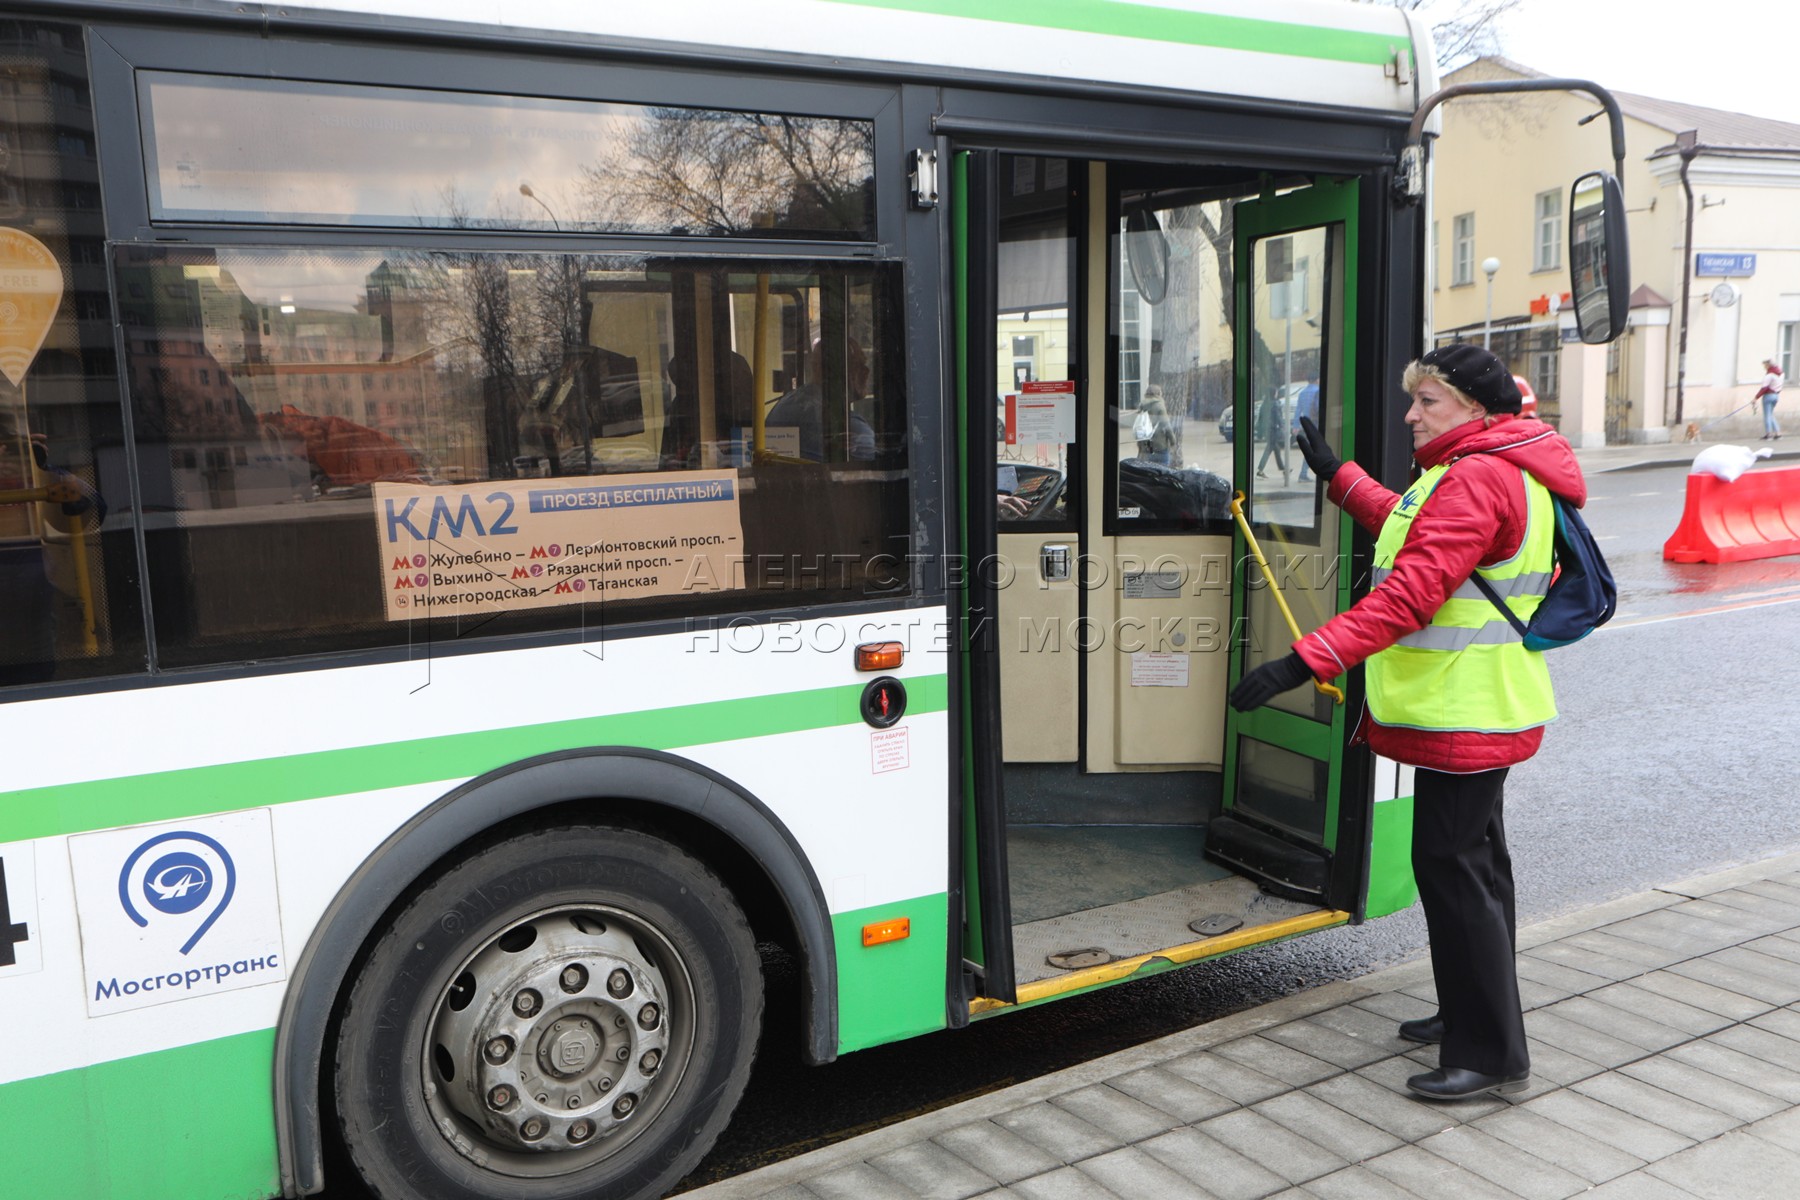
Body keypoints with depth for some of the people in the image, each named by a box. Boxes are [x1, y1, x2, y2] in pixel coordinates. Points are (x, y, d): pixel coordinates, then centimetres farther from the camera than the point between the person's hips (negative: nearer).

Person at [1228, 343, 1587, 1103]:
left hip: (1463, 712, -11)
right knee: (1471, 857, 19)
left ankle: (1490, 1055, 4)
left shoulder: (1477, 479, -20)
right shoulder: (1488, 471, 15)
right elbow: (1408, 533, 30)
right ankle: (1469, 1016, 34)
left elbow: (1410, 594, -31)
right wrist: (1336, 474, 30)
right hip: (1474, 705, 11)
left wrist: (1304, 662, -36)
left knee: (1452, 866, -6)